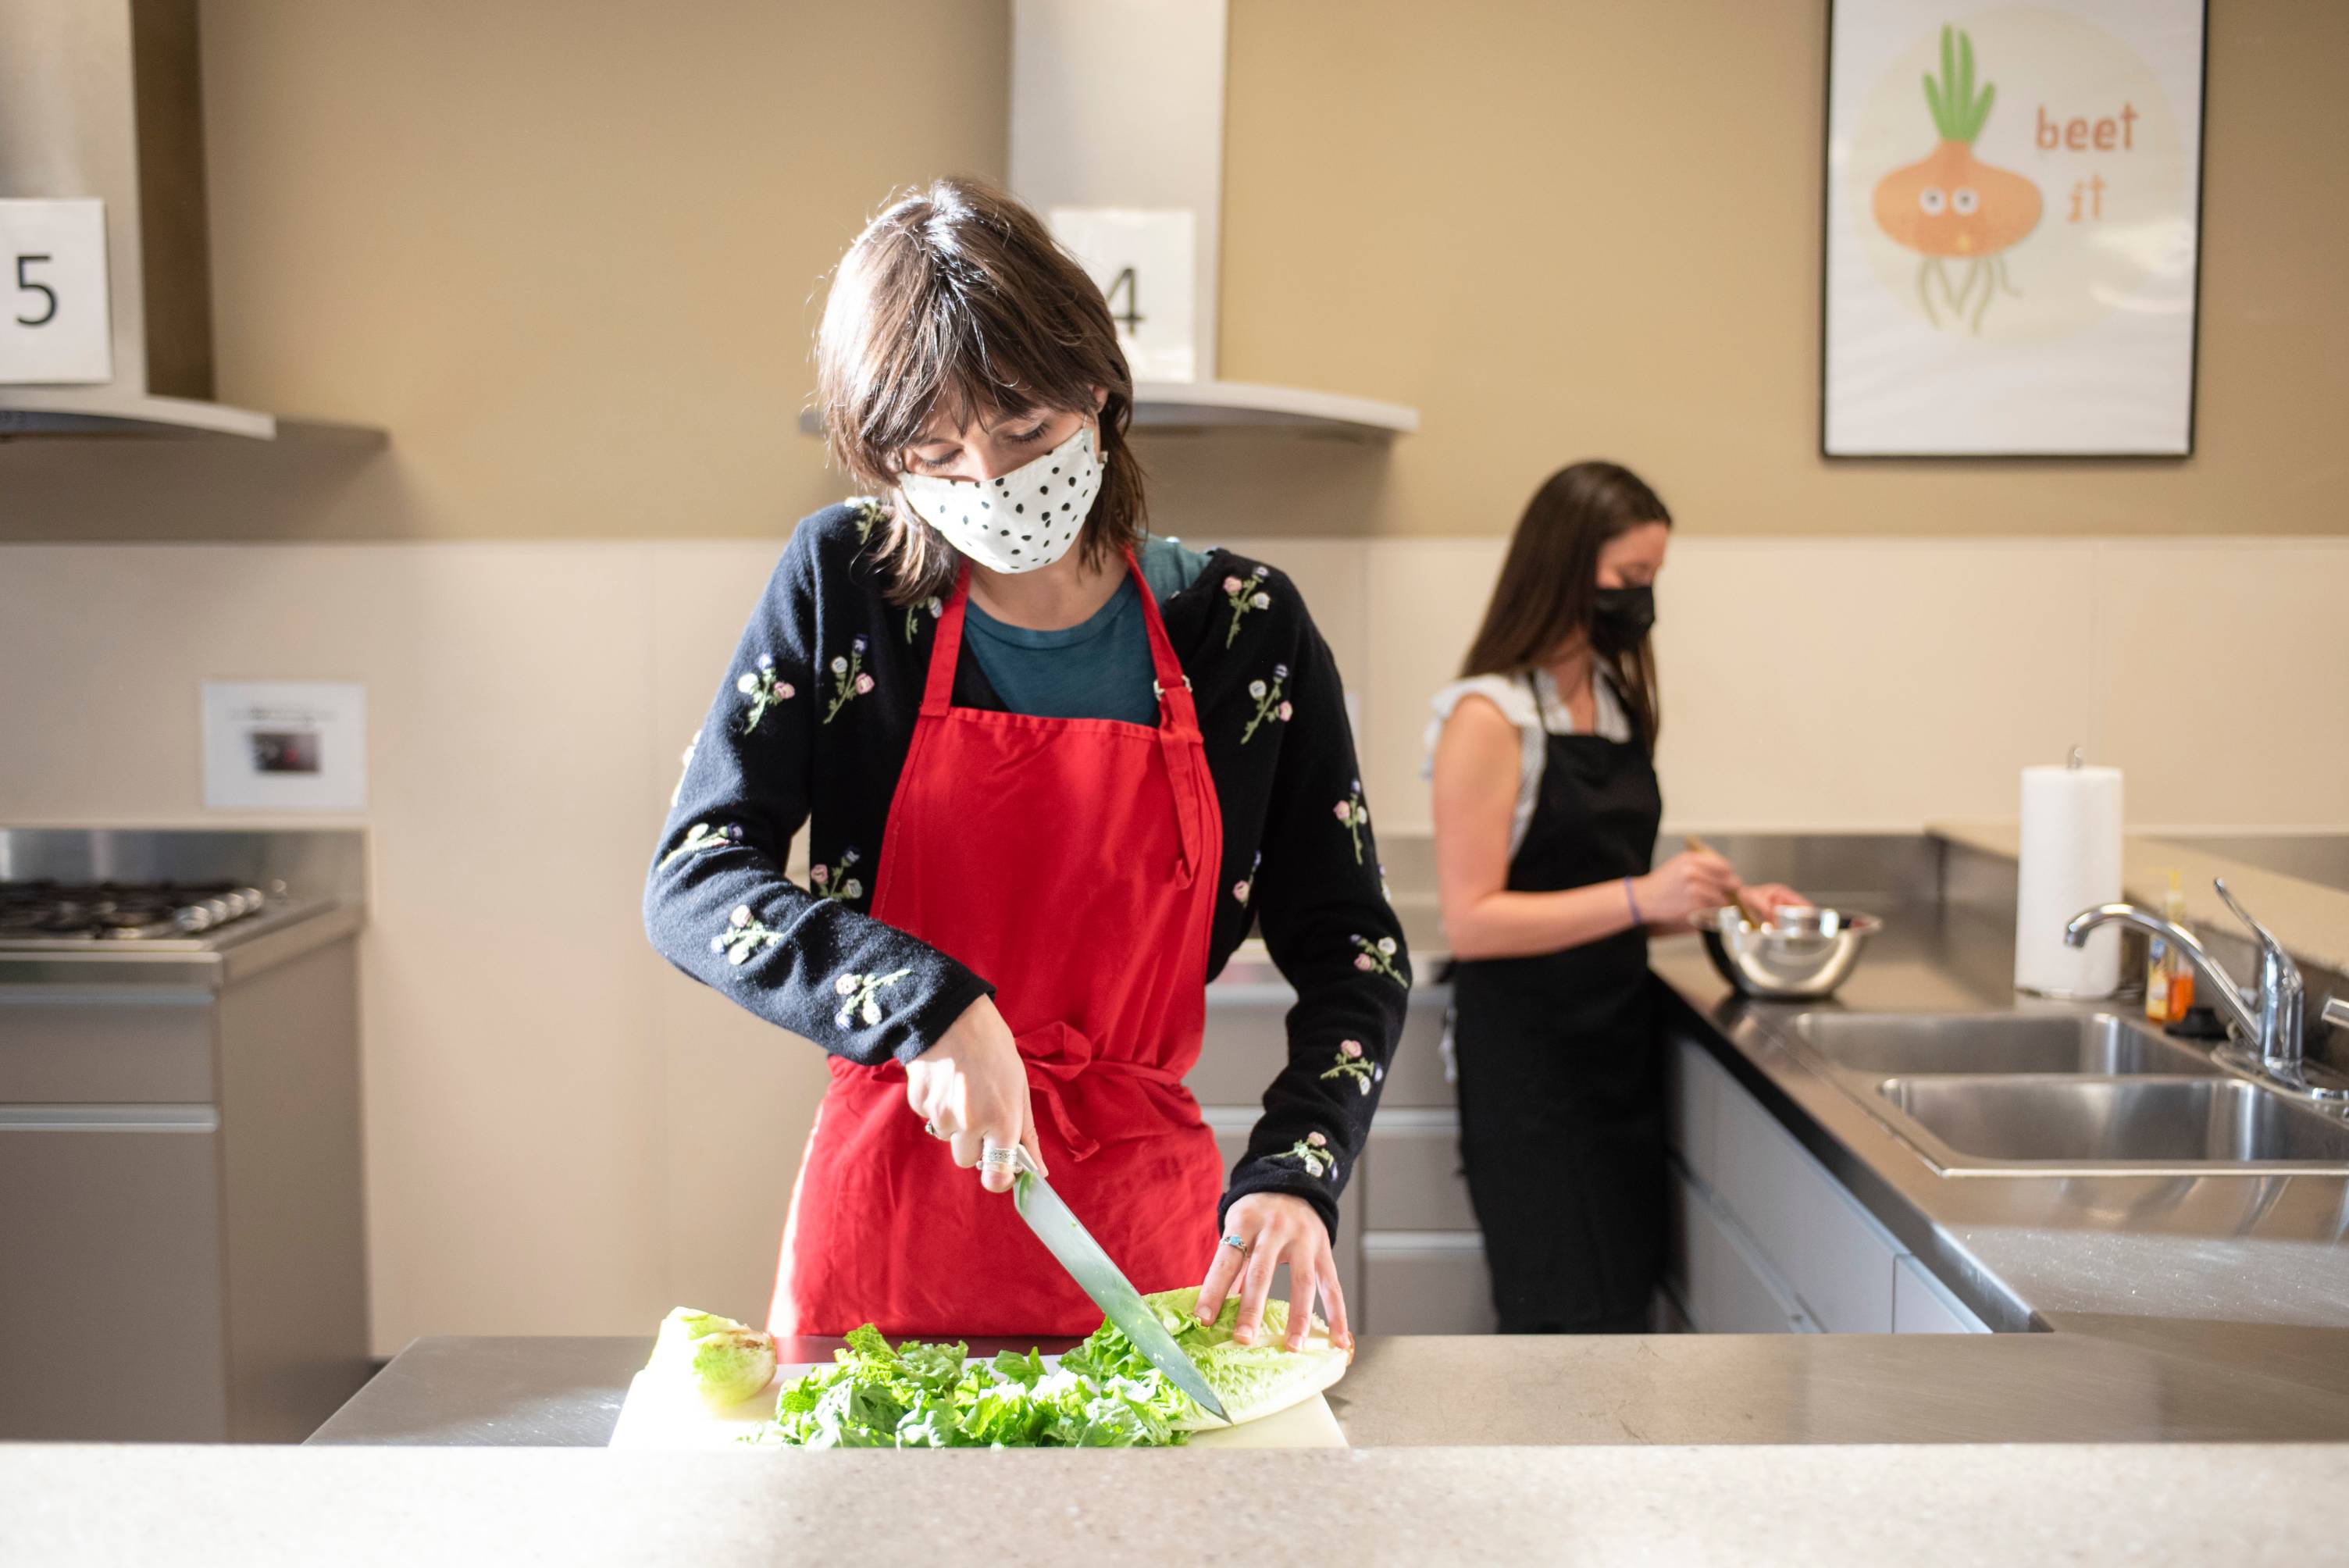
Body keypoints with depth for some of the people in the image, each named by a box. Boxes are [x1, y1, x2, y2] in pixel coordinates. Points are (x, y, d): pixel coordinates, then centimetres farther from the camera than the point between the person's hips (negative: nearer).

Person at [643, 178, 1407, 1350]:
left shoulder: (1241, 628, -2)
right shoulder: (843, 586, -4)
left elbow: (1352, 954, 2)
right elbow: (691, 886, -8)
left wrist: (1292, 1174, -14)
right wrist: (929, 1005, -22)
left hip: (1143, 1217, 1)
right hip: (888, 1205, 0)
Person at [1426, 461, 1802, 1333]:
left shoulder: (1613, 698, 11)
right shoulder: (1489, 715, -13)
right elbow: (1472, 921, -19)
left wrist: (1717, 903, 6)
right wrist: (1641, 898, -23)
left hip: (1617, 1042, 8)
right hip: (1528, 1060, -8)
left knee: (1620, 1302, 12)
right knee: (1575, 1317, -6)